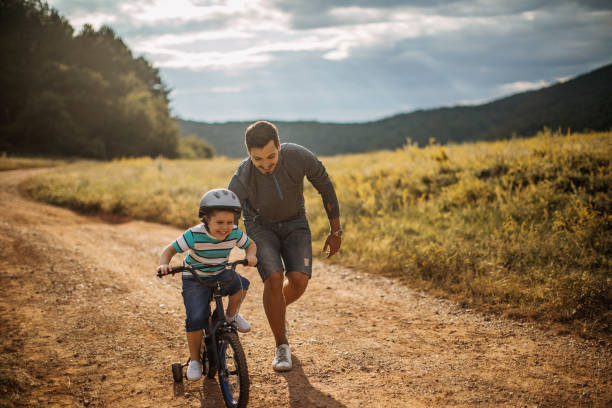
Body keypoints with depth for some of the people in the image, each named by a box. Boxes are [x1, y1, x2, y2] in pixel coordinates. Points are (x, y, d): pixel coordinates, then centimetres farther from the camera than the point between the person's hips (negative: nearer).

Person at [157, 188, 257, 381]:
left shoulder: (235, 233, -15)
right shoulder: (195, 235, -25)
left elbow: (250, 244, 4)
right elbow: (170, 249, -16)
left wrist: (251, 256, -18)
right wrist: (164, 265, -36)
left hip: (220, 275, 3)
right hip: (195, 280, -3)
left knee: (240, 283, -30)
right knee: (196, 319, -19)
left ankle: (232, 316, 1)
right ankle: (194, 360, 4)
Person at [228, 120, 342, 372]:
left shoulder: (299, 157, -30)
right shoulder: (242, 179, -33)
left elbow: (325, 188, -12)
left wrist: (336, 231, -4)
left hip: (294, 223, 2)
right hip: (261, 226, -1)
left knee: (299, 280, -15)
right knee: (274, 278, -21)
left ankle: (280, 309, 22)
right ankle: (282, 347, -3)